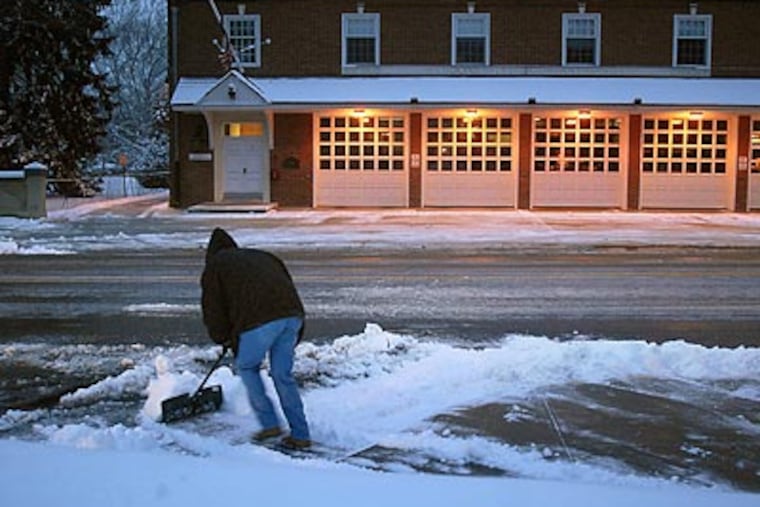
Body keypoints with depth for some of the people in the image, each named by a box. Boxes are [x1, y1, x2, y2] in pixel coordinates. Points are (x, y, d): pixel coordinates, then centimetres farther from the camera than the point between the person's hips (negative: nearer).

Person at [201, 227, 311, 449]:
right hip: (292, 314, 5)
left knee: (247, 367, 20)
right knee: (283, 375, 16)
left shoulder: (215, 265, 19)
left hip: (258, 320, -5)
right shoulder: (262, 256, 33)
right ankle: (300, 435, 17)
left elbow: (213, 308, 16)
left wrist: (223, 338, 32)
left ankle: (269, 423, 16)